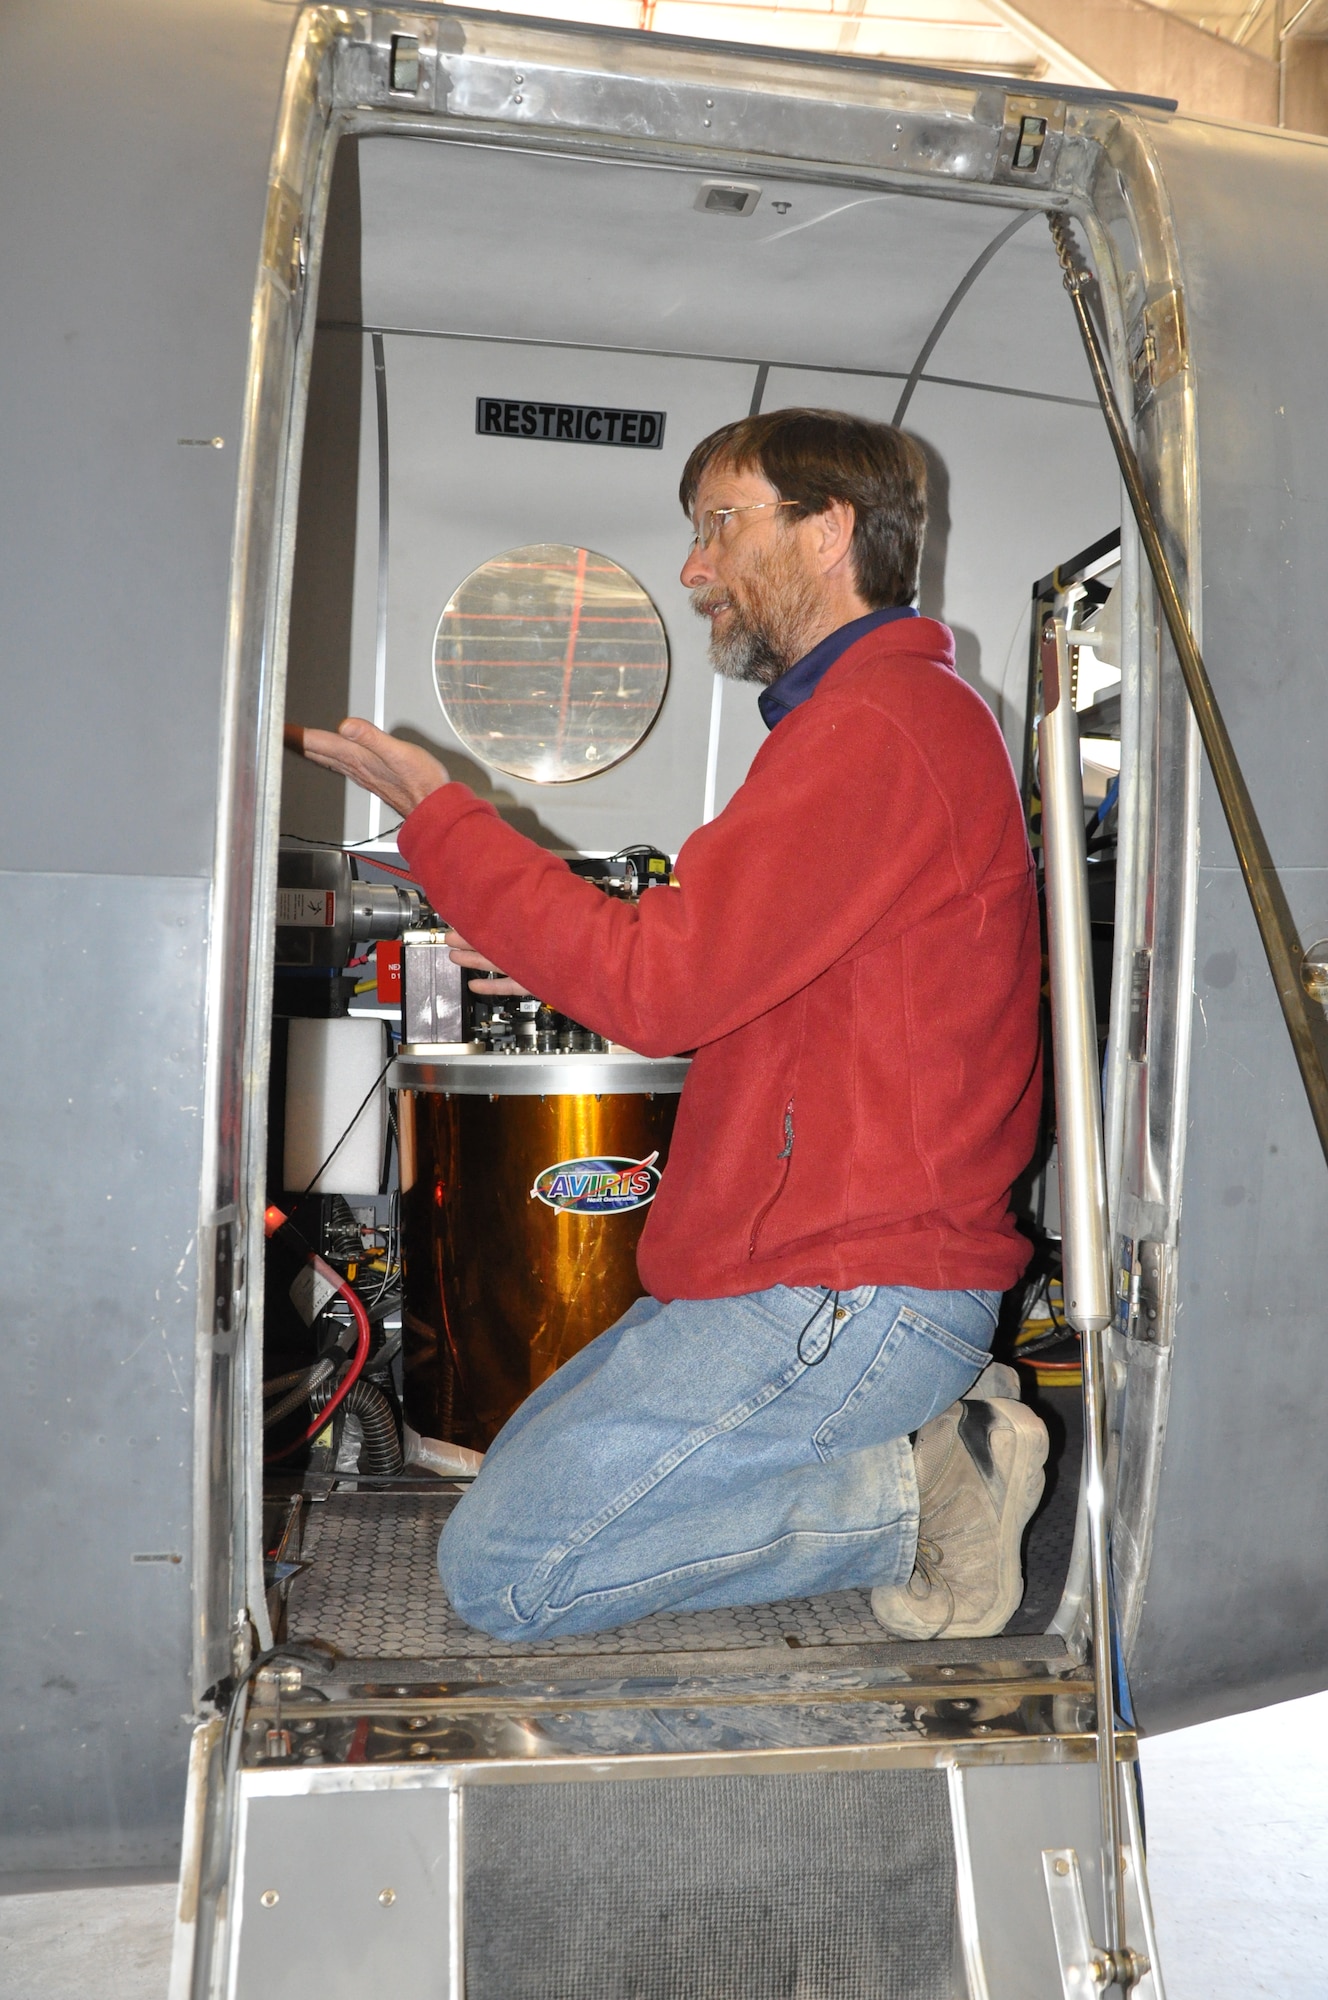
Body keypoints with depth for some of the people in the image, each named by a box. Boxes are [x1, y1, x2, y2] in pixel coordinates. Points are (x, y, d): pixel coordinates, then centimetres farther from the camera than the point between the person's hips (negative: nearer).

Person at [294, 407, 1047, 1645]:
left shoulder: (877, 726, -17)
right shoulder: (899, 708, 18)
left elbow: (660, 987, -21)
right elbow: (727, 985, 20)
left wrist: (437, 816, -10)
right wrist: (545, 959, 11)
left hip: (849, 1297, -10)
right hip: (839, 1272, 10)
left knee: (499, 1573, -6)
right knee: (523, 1467, 15)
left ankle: (911, 1497, -3)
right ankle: (921, 1436, 7)